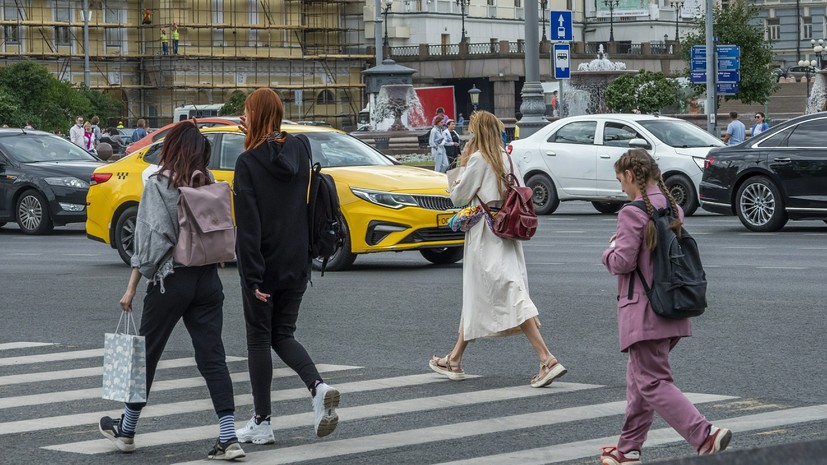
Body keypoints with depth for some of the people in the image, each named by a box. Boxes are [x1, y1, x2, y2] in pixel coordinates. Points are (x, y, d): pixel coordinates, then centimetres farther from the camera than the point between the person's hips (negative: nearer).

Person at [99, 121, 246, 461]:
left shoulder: (158, 184, -9)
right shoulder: (209, 184, 5)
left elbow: (152, 238, -13)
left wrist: (132, 286, -11)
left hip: (171, 279, -4)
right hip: (208, 278, 4)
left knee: (147, 355, 10)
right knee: (212, 358, 3)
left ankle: (126, 431, 23)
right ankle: (229, 439, -6)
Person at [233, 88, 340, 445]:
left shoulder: (248, 163, -13)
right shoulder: (299, 151, 2)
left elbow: (248, 225, -17)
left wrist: (253, 277, -16)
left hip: (264, 268, -5)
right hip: (296, 265, 5)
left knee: (259, 339, 6)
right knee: (283, 335, 17)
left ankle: (261, 423, 10)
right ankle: (318, 386, -8)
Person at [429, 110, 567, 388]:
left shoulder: (478, 159, -12)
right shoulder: (507, 160, 10)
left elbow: (458, 196, -7)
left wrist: (462, 165, 3)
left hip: (486, 238, -9)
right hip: (506, 237, 9)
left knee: (512, 296, -12)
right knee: (476, 297, 17)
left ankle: (547, 360, -21)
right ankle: (455, 360, 26)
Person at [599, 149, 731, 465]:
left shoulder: (632, 213, -16)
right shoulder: (674, 209, 10)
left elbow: (622, 262, -19)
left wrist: (611, 250, 3)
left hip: (644, 312, -9)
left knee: (653, 382, -6)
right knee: (639, 376, 18)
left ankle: (705, 436, -19)